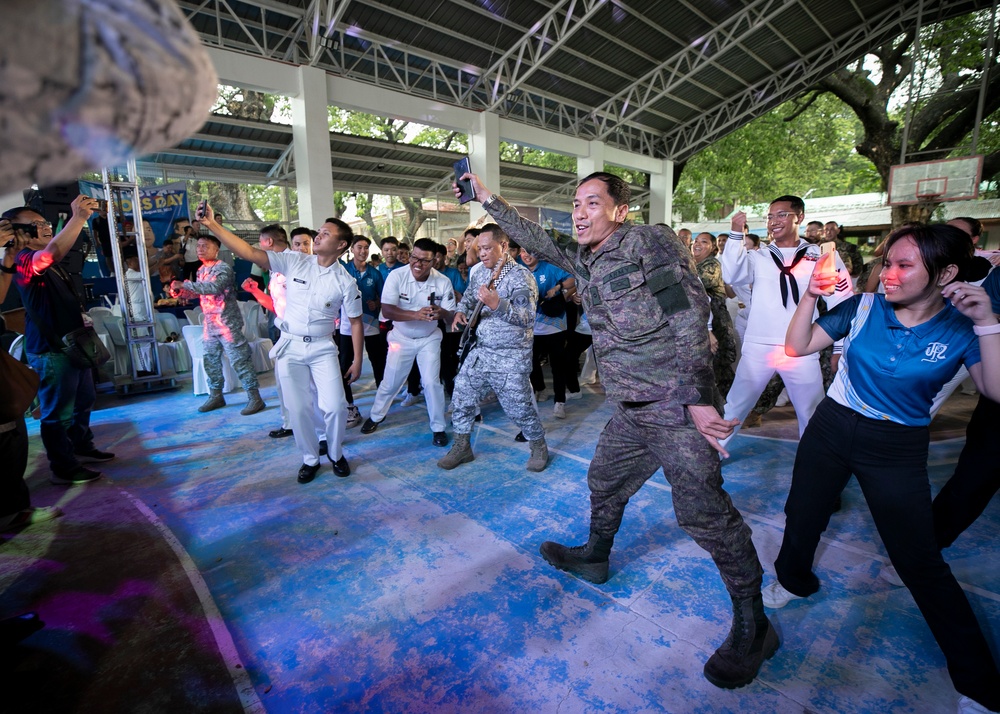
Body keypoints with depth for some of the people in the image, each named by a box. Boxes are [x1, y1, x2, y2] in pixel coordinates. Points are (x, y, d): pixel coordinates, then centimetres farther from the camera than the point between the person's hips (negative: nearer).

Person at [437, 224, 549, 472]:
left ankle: (539, 447, 28)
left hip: (510, 358, -6)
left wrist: (497, 304, -40)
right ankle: (462, 447, 28)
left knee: (519, 408, 2)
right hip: (479, 351, 7)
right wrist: (461, 311, 4)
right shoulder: (478, 271, 7)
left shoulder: (521, 277, -15)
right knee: (461, 400, 9)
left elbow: (528, 318, -27)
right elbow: (469, 295, 26)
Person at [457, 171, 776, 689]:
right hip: (631, 412, 8)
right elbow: (536, 241, 23)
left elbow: (690, 316, -18)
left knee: (704, 512, -6)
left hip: (675, 408, -8)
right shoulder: (585, 260, 12)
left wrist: (697, 398, -23)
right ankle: (595, 556, 46)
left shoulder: (650, 242, -11)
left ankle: (752, 627, 14)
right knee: (604, 482, 21)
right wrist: (487, 199, 22)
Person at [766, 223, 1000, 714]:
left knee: (920, 562, 5)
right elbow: (797, 346, -9)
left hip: (898, 450, -1)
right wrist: (811, 296, -21)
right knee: (802, 517, 16)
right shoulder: (863, 307, -7)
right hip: (831, 429, 2)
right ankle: (793, 579, 48)